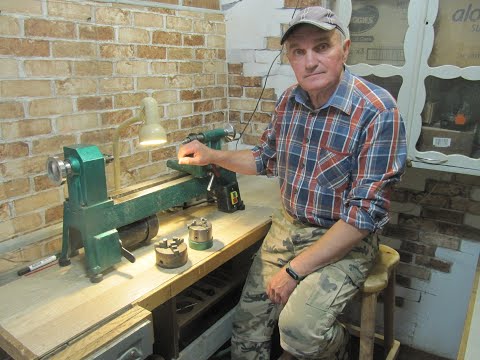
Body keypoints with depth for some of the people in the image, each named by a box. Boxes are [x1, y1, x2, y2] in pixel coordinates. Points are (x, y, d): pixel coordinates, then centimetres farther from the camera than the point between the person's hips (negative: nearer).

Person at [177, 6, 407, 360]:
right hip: (287, 227, 6)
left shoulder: (377, 112, -21)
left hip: (344, 238, -5)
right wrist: (213, 156, 1)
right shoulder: (289, 100, -1)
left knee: (298, 331, -25)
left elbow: (364, 214, -23)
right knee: (248, 324, 5)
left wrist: (295, 270, -21)